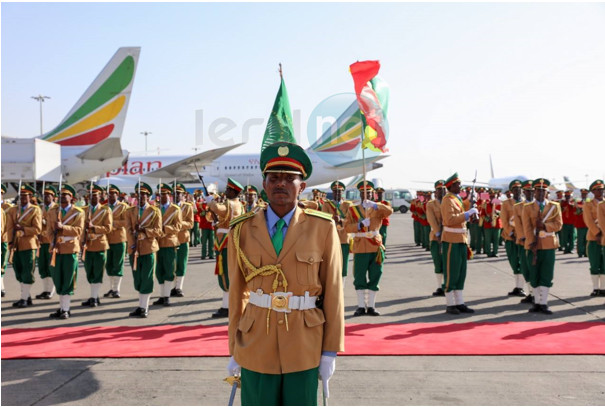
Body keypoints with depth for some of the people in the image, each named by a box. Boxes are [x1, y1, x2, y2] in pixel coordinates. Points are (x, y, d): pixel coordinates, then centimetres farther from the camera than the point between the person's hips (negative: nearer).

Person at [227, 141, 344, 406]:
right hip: (257, 343, 1)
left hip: (304, 343, 0)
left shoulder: (322, 228, -6)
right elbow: (236, 292, 2)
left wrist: (330, 351, -3)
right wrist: (234, 349, 6)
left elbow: (333, 290, -4)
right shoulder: (243, 230, -3)